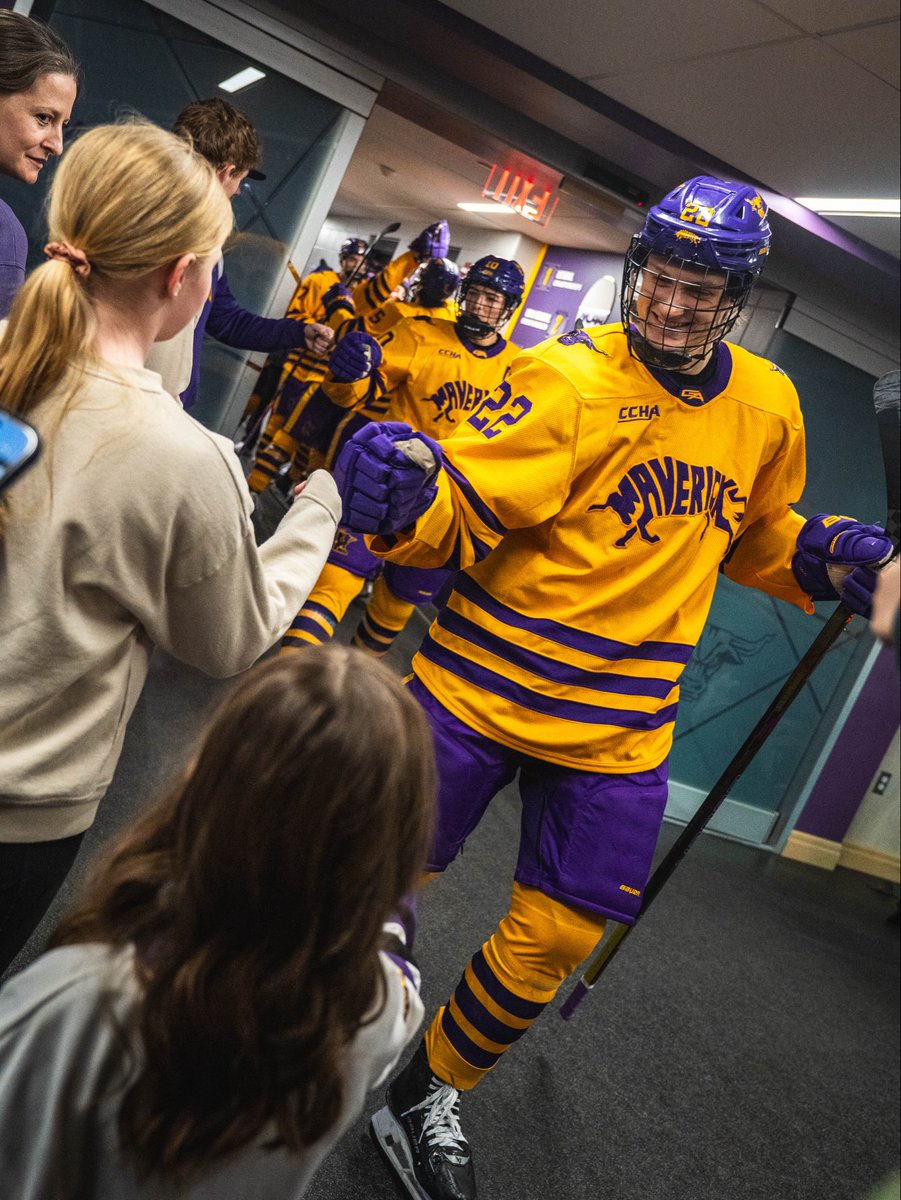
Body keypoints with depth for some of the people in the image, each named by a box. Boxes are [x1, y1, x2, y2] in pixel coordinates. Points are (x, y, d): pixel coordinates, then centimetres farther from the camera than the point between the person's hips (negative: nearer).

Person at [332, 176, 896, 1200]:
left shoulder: (768, 407, 3)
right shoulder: (568, 376, -14)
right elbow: (461, 513, -21)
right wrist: (406, 498, -43)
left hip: (621, 729, 4)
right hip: (478, 692, -3)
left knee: (554, 940, 11)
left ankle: (427, 1090, 38)